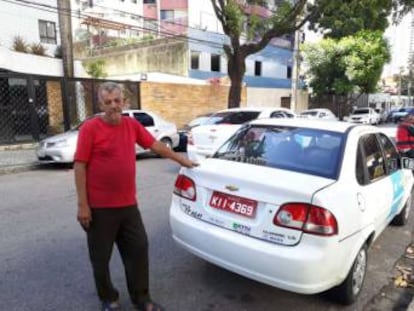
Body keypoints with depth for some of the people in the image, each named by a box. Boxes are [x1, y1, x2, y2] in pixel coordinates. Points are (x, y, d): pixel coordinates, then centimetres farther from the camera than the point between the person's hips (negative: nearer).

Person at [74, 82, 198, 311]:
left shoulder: (132, 125, 4)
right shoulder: (90, 128, -10)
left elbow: (155, 145, 16)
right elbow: (79, 166, -11)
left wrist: (181, 160, 21)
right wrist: (82, 205, -12)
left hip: (128, 205, 5)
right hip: (100, 207, -4)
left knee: (138, 249, 11)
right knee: (101, 256, 11)